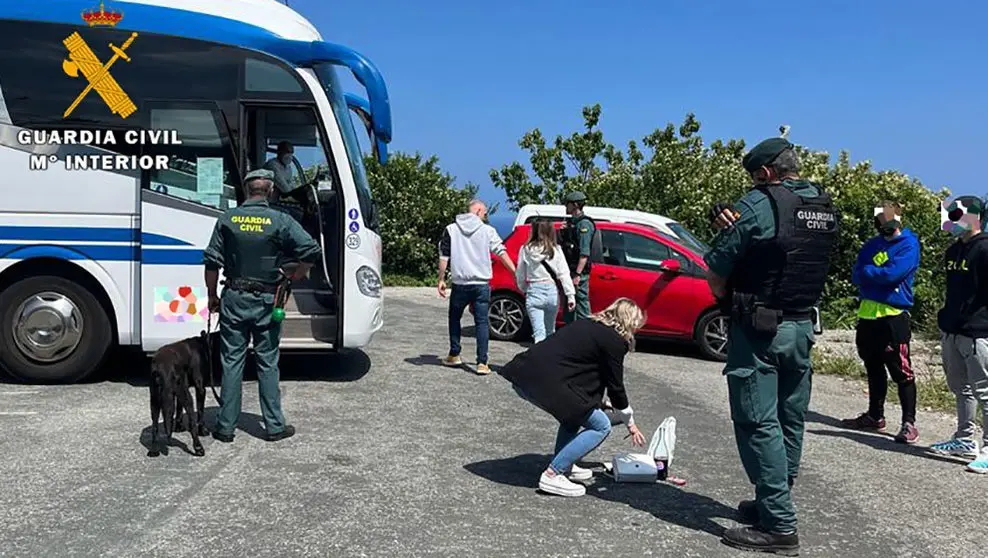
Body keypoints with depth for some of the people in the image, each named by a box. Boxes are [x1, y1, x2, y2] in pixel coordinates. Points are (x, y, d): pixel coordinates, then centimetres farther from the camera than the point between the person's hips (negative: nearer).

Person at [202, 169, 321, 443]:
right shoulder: (280, 220, -7)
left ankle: (226, 426, 14)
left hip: (234, 299, 2)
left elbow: (212, 262, 0)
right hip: (266, 301, -1)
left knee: (232, 362, 9)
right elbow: (311, 251, -16)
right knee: (268, 364, 7)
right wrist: (295, 277, 0)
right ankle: (274, 426, 13)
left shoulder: (228, 219, 0)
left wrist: (212, 296, 11)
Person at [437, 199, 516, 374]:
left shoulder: (451, 230, 4)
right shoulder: (487, 230, 2)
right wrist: (516, 273, 0)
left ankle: (454, 356, 23)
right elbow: (501, 253, -2)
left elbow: (444, 256, 0)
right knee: (482, 322, 2)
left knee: (454, 318, 20)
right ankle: (482, 362, -6)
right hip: (481, 284, -1)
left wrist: (441, 280, 4)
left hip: (460, 284, 1)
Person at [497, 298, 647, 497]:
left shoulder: (590, 325, 24)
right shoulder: (615, 341, -1)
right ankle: (552, 475, -2)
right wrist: (630, 423, 21)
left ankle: (563, 465, 29)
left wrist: (599, 403, 41)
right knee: (600, 427, 3)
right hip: (545, 382, -9)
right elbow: (615, 386, 6)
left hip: (524, 373, 9)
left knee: (577, 409, 30)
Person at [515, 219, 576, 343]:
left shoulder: (526, 249, -1)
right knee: (550, 331, 21)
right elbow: (564, 274, -6)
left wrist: (524, 289, 21)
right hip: (552, 291, 2)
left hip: (533, 292, -2)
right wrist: (571, 295, -4)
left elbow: (520, 274, 4)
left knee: (539, 333, -6)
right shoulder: (556, 250, -2)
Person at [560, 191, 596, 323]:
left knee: (581, 302, -7)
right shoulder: (571, 222, 17)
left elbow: (584, 252, -19)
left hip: (579, 272, -10)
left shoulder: (584, 224, -12)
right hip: (569, 270, 10)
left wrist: (578, 274, -24)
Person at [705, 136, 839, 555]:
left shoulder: (759, 204, -14)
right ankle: (774, 504, 30)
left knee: (759, 423, -3)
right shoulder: (825, 207, 9)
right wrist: (738, 227, 8)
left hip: (758, 328, -8)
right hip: (802, 327, 8)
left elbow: (715, 273, -14)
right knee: (789, 420, 16)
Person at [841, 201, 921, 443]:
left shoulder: (908, 245, -5)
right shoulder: (872, 245, 15)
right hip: (868, 314, 7)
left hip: (893, 315, -7)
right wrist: (879, 276, -11)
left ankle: (909, 424, -2)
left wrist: (868, 272, -3)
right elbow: (856, 276, 7)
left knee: (901, 371, -7)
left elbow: (892, 274, -19)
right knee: (874, 369, 16)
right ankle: (875, 416, 27)